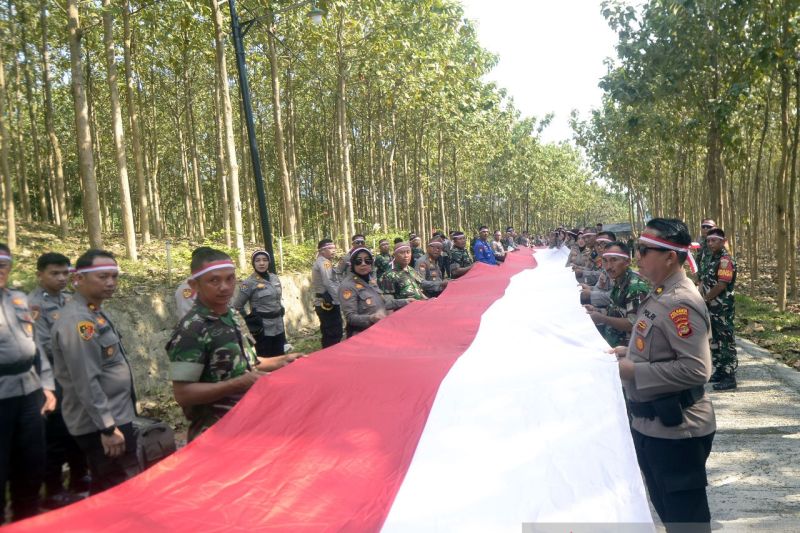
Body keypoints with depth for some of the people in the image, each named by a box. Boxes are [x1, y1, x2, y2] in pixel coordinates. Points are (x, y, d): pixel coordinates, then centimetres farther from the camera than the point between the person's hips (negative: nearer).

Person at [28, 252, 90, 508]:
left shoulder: (68, 299, 10)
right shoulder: (33, 304, -13)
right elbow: (45, 347, -19)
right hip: (55, 381, -7)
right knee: (57, 437, 3)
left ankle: (79, 478, 34)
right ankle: (53, 492, 18)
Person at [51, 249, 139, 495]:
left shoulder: (95, 313, 10)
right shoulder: (78, 321, -21)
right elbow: (86, 382, -25)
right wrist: (108, 427, -22)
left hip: (114, 417, 10)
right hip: (100, 423, -10)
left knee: (107, 491, 20)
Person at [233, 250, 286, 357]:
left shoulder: (274, 278, 7)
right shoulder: (249, 283, -11)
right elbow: (237, 306, -7)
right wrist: (250, 321, -6)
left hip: (279, 327, 6)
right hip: (263, 329, -6)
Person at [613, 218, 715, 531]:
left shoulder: (681, 302, -23)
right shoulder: (660, 294, 7)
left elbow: (696, 369, -30)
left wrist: (633, 371, -25)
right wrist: (629, 352, 4)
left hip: (676, 428, -10)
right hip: (650, 423, 10)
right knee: (664, 505, 26)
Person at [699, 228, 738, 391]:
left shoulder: (725, 260, -16)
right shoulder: (710, 258, 12)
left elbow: (721, 286, -22)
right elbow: (704, 280, 16)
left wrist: (704, 299, -12)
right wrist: (700, 297, 0)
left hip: (723, 309, -9)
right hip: (711, 307, 9)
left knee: (726, 342, -3)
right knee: (715, 340, 16)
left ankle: (730, 377, 2)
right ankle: (719, 371, 27)